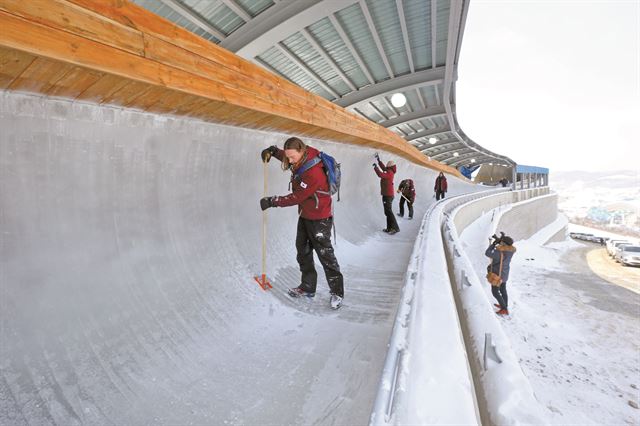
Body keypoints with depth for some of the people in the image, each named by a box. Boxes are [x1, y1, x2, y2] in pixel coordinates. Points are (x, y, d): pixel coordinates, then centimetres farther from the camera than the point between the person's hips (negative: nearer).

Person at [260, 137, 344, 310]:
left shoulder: (313, 174, -32)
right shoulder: (304, 155, -5)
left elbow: (296, 198, -24)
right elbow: (287, 156, 19)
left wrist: (271, 201, -16)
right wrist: (273, 151, 1)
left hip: (319, 220, -9)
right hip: (304, 216, 9)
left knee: (325, 254, 1)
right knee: (303, 251, 16)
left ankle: (337, 292, 18)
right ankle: (307, 287, 31)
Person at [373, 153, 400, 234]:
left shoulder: (389, 173, -15)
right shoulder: (390, 172, 12)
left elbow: (380, 174, -29)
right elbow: (384, 168, 28)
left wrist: (375, 167, -17)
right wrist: (378, 160, 30)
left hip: (387, 195, -10)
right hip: (388, 194, 10)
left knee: (388, 212, -9)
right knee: (388, 212, 12)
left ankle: (395, 228, -8)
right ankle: (390, 228, 16)